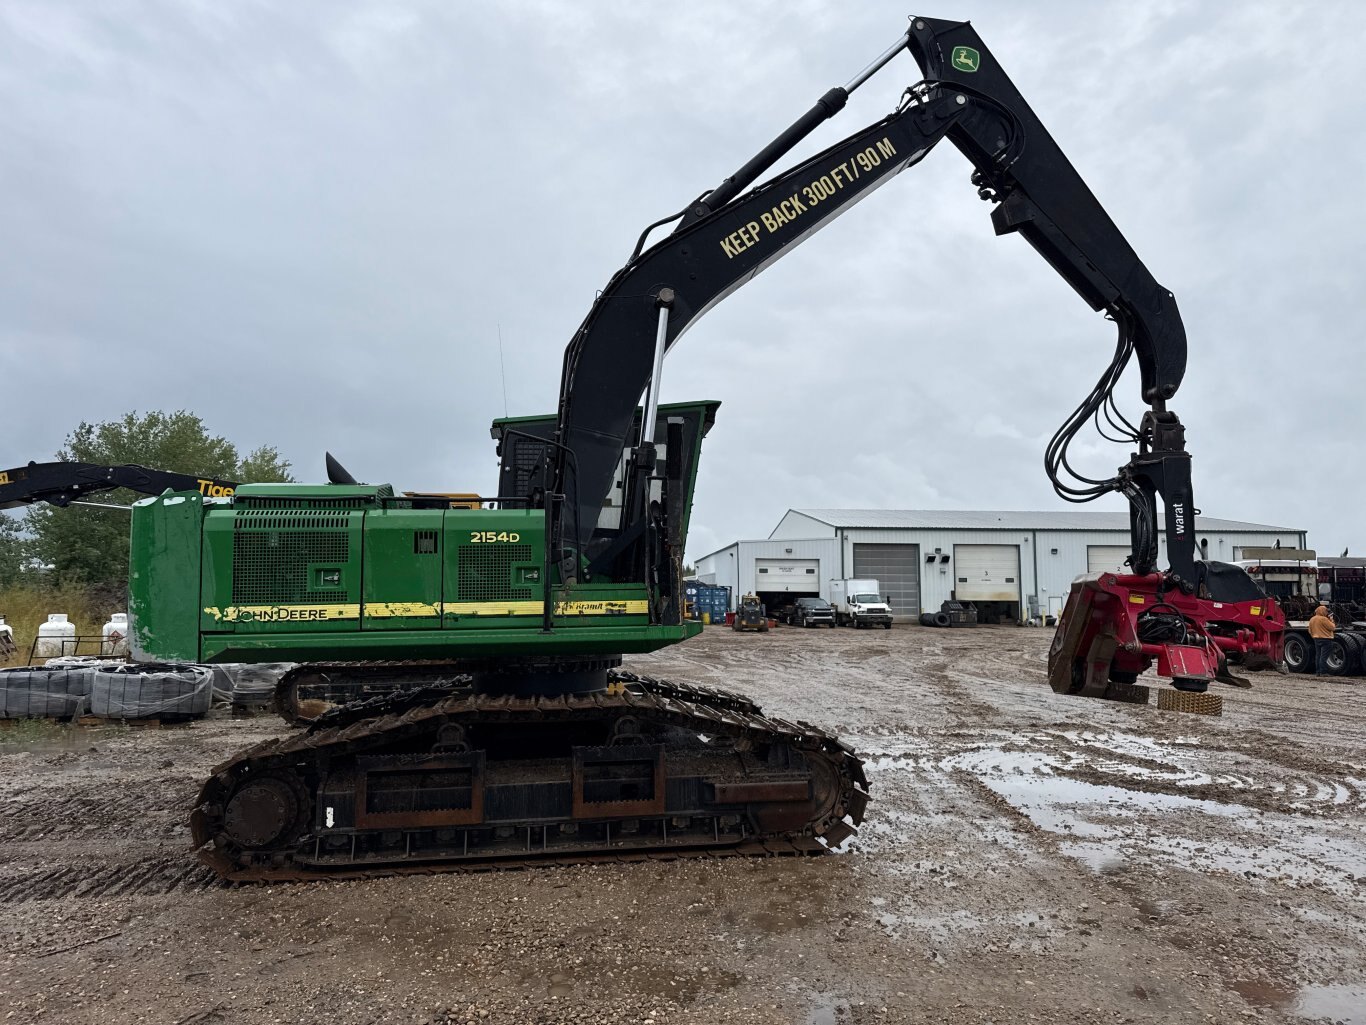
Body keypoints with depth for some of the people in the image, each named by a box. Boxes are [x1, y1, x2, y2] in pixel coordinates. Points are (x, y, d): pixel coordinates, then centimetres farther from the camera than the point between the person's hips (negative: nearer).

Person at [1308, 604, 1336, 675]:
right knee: (1324, 656, -7)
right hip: (1325, 639, -7)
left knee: (1318, 655, 11)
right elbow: (1332, 628, -13)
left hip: (1316, 639, 7)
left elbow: (1310, 631, 13)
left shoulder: (1312, 619, 8)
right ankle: (1323, 672, -9)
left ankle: (1317, 672, 12)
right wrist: (1331, 620, 1)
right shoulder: (1324, 619, -16)